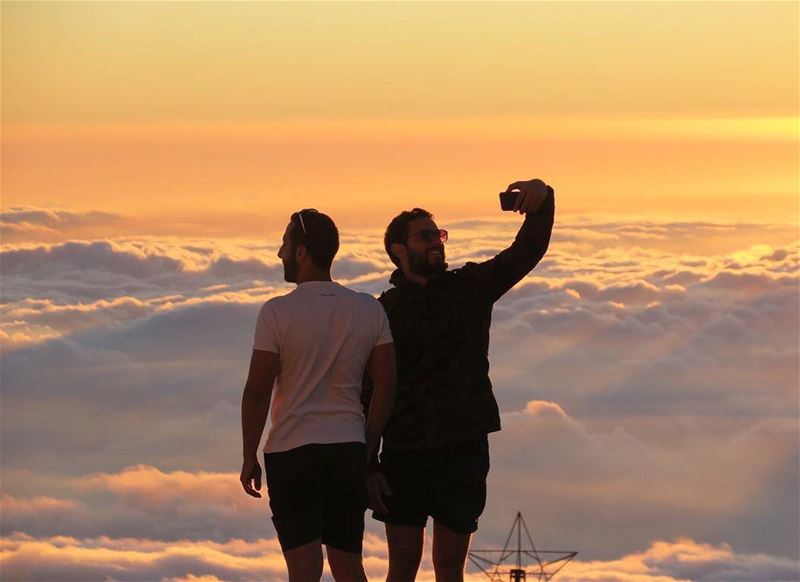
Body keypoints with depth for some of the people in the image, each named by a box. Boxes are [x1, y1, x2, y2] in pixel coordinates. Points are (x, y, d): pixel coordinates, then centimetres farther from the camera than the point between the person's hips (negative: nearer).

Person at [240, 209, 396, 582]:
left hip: (292, 453, -4)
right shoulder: (369, 310, 3)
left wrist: (249, 458, 0)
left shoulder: (277, 313, -10)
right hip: (349, 451, 4)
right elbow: (386, 387, 5)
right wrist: (368, 449, 15)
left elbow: (257, 392, -10)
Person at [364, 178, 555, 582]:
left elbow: (527, 250, -5)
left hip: (464, 448, 1)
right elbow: (365, 395, 1)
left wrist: (542, 200, -25)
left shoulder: (470, 286, 7)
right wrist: (368, 467, -7)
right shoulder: (383, 312, 2)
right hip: (404, 452, -1)